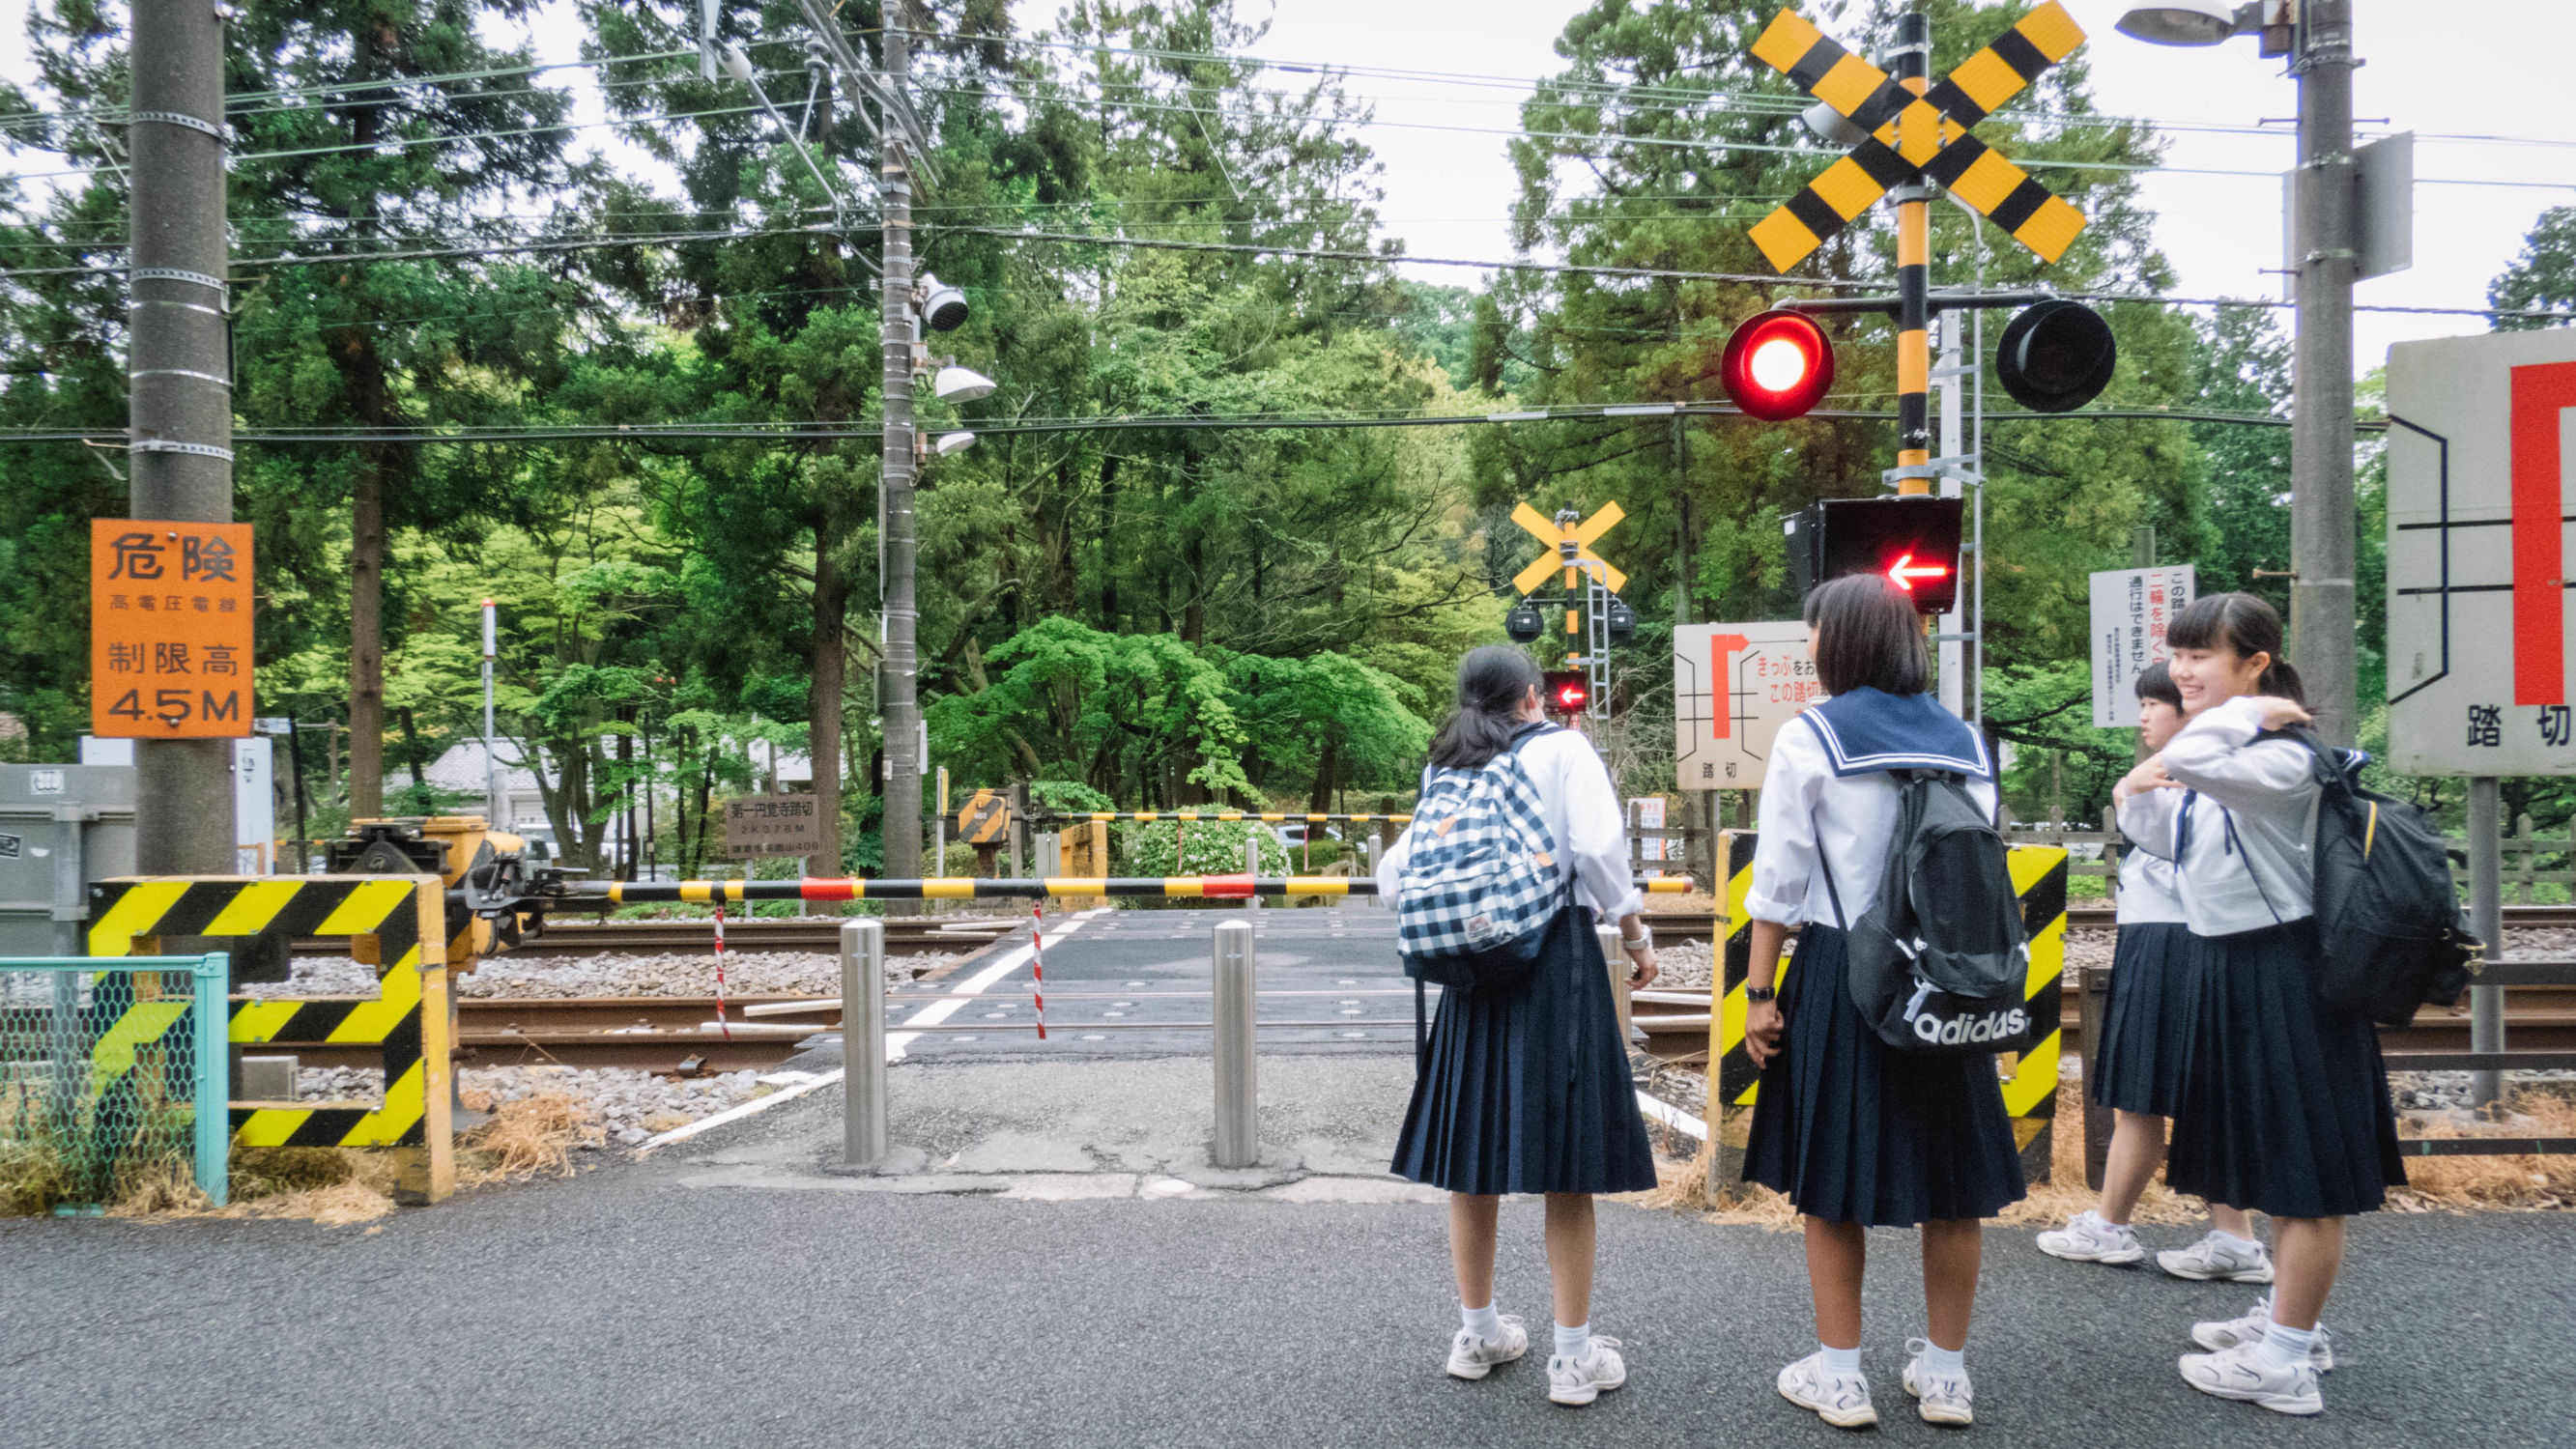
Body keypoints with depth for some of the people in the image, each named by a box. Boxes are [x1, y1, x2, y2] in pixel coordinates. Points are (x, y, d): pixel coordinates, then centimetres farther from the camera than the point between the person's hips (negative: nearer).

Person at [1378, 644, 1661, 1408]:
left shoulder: (1446, 771, 13)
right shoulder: (1562, 748, 1)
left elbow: (1394, 874, 9)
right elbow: (1598, 848, -13)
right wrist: (1635, 935, -2)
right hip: (1558, 957, -4)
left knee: (1472, 1152, 13)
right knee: (1566, 1162, 2)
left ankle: (1477, 1332, 26)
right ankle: (1574, 1357, 8)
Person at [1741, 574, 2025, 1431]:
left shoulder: (1809, 739, -7)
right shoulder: (1964, 740, 7)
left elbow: (1780, 883, -8)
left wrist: (1759, 992, -4)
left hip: (1841, 973, -4)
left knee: (1831, 1178, 7)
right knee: (1951, 1179, 12)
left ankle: (1839, 1377, 14)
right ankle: (1945, 1375, 23)